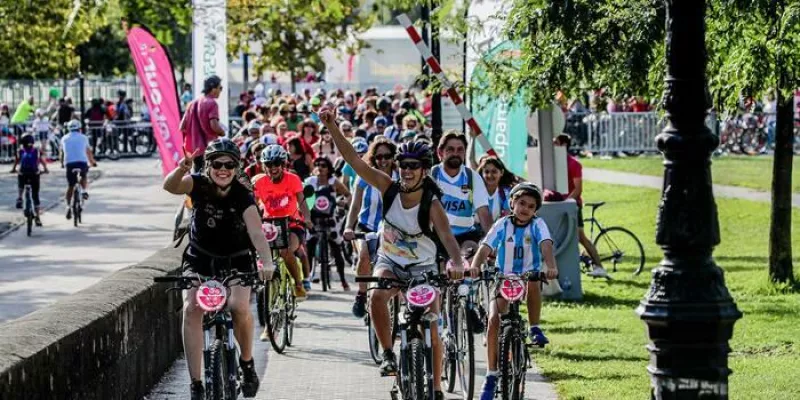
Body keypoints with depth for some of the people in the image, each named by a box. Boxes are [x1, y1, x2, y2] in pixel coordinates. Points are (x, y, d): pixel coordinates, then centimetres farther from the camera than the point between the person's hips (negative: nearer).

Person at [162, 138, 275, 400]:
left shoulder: (242, 196, -21)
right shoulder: (198, 184, -17)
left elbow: (256, 232, -35)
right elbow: (170, 186, -37)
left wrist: (267, 263, -53)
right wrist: (182, 169, -60)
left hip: (235, 261, -1)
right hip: (199, 259, 1)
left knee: (239, 307, -26)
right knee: (191, 308, -22)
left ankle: (247, 362, 3)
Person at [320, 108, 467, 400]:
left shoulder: (431, 205, -23)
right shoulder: (389, 188, -15)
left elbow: (447, 237, -39)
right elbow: (353, 159, -20)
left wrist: (457, 263, -60)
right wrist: (332, 127, -31)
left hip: (423, 268, -2)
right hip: (390, 262, 2)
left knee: (430, 330, -8)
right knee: (377, 296, -32)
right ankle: (388, 355, -16)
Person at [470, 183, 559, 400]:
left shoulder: (537, 225, -4)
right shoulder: (503, 224, -3)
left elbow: (546, 246, -22)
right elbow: (485, 247, -15)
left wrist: (551, 267, -43)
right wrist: (474, 266, -36)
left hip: (528, 277, -1)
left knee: (533, 282, -38)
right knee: (494, 319, -18)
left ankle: (535, 328, -15)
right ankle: (491, 375, -9)